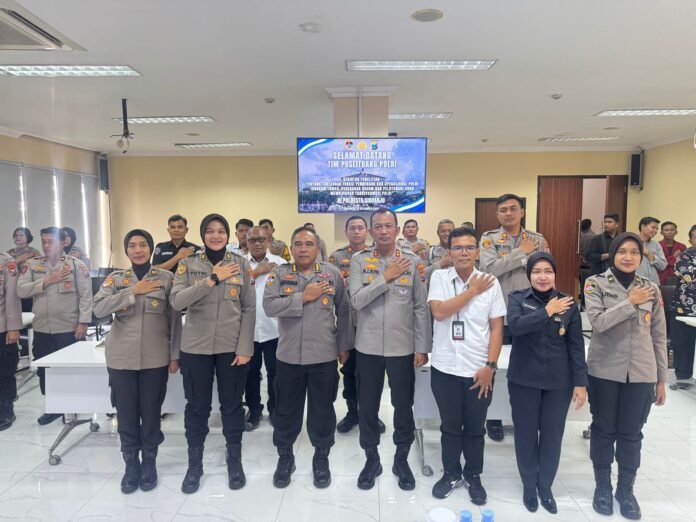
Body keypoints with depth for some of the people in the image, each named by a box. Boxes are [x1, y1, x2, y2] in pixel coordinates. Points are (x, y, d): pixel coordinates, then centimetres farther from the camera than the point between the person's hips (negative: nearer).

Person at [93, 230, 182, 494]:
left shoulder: (167, 278, 0)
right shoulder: (115, 278, 4)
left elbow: (175, 319, 1)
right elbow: (99, 308, -11)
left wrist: (175, 355, -1)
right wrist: (134, 291, -16)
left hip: (155, 358, -1)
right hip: (122, 358, 1)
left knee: (151, 413, 8)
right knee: (126, 414, 8)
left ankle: (149, 462, 29)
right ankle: (131, 463, 28)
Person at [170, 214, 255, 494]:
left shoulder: (241, 264, 1)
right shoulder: (188, 264, 0)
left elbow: (249, 309, -1)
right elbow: (176, 301, -14)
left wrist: (245, 347, -8)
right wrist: (212, 279, -21)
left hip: (232, 346, 0)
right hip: (196, 346, 0)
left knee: (232, 404, 11)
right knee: (197, 405, 10)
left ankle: (235, 461, 29)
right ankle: (194, 464, 29)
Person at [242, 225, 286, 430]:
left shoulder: (279, 263, 1)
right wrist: (255, 273, -10)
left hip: (274, 328, -1)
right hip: (247, 328, 1)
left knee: (275, 371, 10)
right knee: (251, 371, 12)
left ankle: (274, 408, 29)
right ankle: (254, 410, 28)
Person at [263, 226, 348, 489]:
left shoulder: (332, 273, 1)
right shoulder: (280, 274, 0)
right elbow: (269, 306, -14)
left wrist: (344, 345, 5)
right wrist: (304, 297, -16)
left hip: (324, 356, 0)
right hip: (289, 356, 1)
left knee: (322, 410, 12)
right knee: (286, 410, 14)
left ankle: (321, 458, 33)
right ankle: (284, 457, 35)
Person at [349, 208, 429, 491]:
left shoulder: (413, 261, -2)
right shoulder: (359, 260, -2)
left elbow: (421, 307, -1)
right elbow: (356, 300, -14)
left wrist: (422, 347, -3)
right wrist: (386, 277, -18)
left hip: (403, 347, 0)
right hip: (368, 346, 1)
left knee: (403, 406, 12)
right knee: (367, 406, 13)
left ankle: (402, 460, 34)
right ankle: (372, 458, 33)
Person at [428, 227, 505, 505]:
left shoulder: (491, 282, -3)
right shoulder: (439, 277, -4)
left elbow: (497, 327, -1)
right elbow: (439, 312, -19)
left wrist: (490, 366, -7)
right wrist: (472, 291, -14)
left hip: (479, 370, 0)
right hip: (445, 368, 0)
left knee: (475, 428, 15)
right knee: (450, 426, 16)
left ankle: (473, 476, 35)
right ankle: (451, 473, 36)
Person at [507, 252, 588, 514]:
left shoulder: (568, 303, 0)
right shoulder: (517, 298, -4)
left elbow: (576, 345, 1)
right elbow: (515, 325, -24)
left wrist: (581, 382, -2)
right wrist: (548, 312, -21)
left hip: (559, 382, 2)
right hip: (524, 379, -1)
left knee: (553, 435, 11)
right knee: (526, 434, 10)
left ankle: (545, 487, 31)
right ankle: (529, 485, 31)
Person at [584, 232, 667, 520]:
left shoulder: (651, 289, 4)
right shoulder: (596, 283, -4)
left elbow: (659, 337, 7)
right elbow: (598, 322, -17)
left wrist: (661, 379, 7)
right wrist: (631, 303, -17)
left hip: (641, 373, 2)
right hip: (605, 371, -2)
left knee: (631, 433, 11)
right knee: (603, 430, 11)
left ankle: (626, 490, 29)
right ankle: (602, 487, 28)